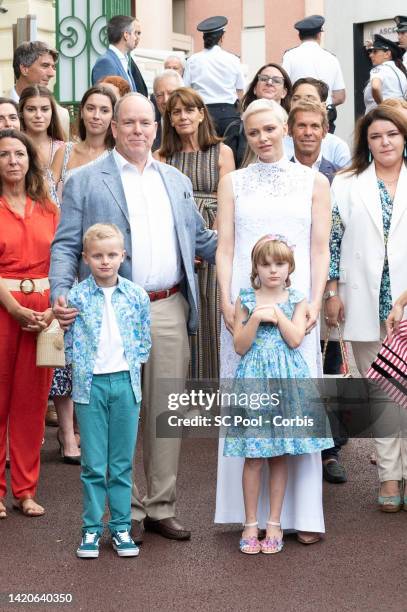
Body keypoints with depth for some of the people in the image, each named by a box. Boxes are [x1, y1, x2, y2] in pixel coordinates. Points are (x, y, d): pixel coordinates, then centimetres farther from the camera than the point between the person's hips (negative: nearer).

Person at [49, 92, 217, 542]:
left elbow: (199, 239, 19)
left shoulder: (177, 181, 16)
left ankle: (162, 507, 20)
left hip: (169, 310, 4)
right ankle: (128, 509, 14)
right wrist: (60, 294, -18)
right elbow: (66, 245, -2)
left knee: (166, 411, 8)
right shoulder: (85, 182, 2)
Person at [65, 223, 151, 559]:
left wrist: (130, 367, 1)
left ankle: (121, 527, 17)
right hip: (90, 384, -1)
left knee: (122, 463, 7)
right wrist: (83, 372, -4)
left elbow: (144, 341, 9)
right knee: (93, 464, 3)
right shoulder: (76, 297, -2)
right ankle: (92, 529, 13)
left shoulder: (137, 295, 3)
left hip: (126, 383, 1)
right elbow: (69, 342, 3)